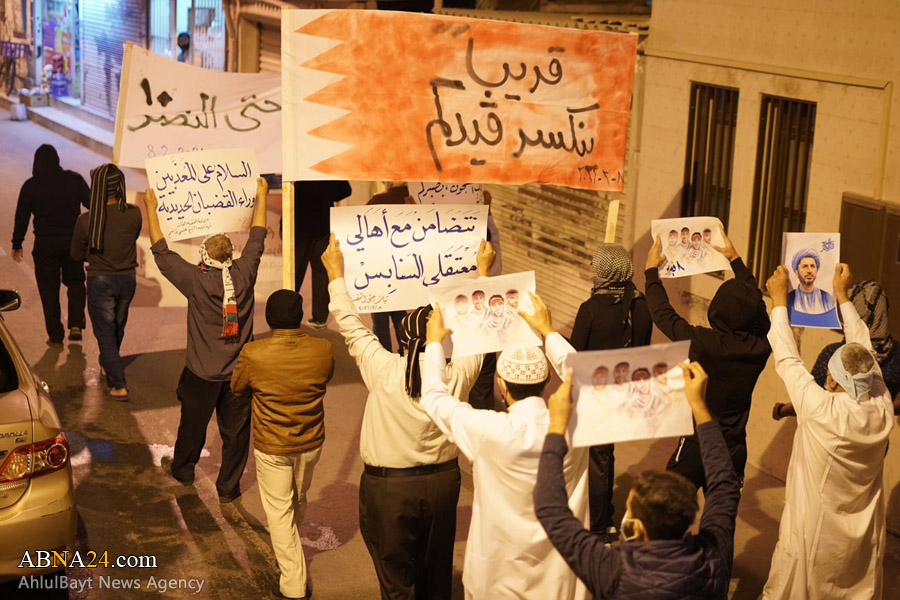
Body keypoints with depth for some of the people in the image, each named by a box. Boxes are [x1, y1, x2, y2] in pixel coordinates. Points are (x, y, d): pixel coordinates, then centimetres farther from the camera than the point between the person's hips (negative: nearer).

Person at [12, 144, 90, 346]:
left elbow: (21, 218, -1)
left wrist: (17, 245, 10)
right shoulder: (74, 180, -4)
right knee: (75, 282, 19)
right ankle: (76, 325, 3)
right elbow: (92, 205, 1)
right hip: (73, 240, 1)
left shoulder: (30, 186, -5)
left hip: (45, 244, -1)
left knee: (49, 289, 9)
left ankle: (55, 335, 11)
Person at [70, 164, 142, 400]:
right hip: (127, 279, 3)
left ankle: (118, 384, 3)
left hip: (100, 281, -3)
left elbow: (76, 254, -4)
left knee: (104, 331, 9)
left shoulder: (86, 220, -19)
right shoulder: (134, 214, -14)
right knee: (117, 328, 24)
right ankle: (108, 366, 47)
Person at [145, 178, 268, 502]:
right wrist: (261, 196, 16)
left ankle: (182, 470, 43)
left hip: (202, 374, -1)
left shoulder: (196, 279, -18)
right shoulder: (244, 274, -11)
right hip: (239, 372, 1)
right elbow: (257, 238, 4)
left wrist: (151, 207, 3)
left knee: (193, 424, 20)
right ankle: (228, 487, 22)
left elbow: (161, 251, -7)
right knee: (235, 431, 12)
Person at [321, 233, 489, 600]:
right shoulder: (459, 375, -13)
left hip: (389, 487, -3)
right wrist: (483, 271, 17)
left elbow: (351, 326, -6)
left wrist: (335, 273, 7)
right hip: (442, 482, 3)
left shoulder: (384, 371, -19)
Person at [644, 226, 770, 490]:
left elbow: (663, 314, -10)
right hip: (734, 449, 4)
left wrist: (651, 270, 5)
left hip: (696, 446, -4)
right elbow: (756, 302, 10)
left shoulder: (703, 343, -24)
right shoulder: (760, 346, -10)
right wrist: (735, 259, 21)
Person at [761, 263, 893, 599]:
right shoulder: (883, 408, -17)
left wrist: (779, 300, -7)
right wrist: (842, 295, 7)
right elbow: (863, 349, -4)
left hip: (814, 533, -4)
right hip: (862, 534, 4)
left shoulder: (821, 411, -30)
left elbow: (787, 360, -18)